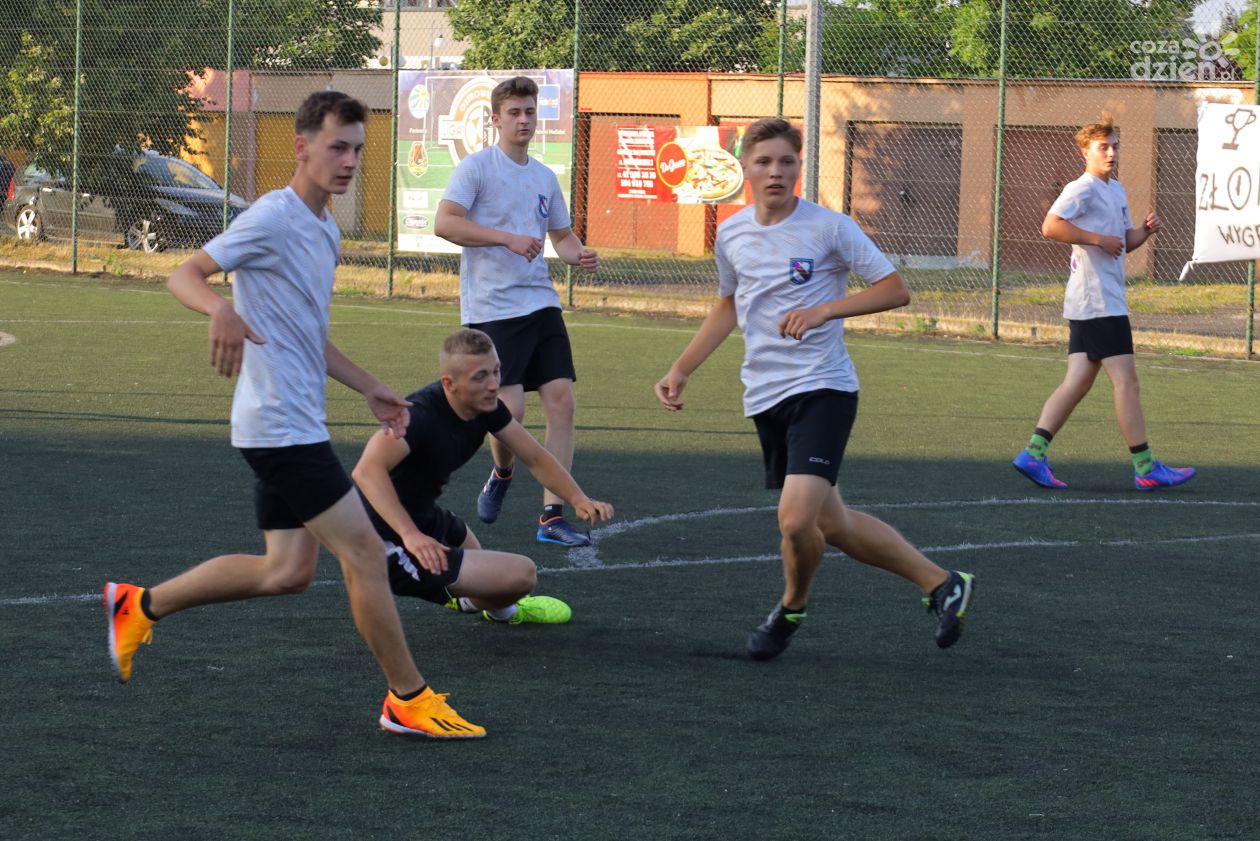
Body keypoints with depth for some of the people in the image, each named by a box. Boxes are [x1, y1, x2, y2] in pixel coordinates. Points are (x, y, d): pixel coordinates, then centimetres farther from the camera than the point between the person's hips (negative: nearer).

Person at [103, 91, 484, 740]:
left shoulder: (325, 232, 16)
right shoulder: (274, 218, -13)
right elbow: (184, 275, -17)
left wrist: (369, 388, 23)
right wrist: (222, 310, -38)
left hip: (295, 426, 10)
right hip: (281, 424, -10)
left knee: (288, 571, 10)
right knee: (365, 552, -8)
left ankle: (140, 606, 20)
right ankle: (408, 701, 0)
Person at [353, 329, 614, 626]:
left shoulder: (486, 407, -3)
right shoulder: (421, 414, -29)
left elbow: (534, 457, 7)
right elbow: (368, 470, -43)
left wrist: (578, 499, -9)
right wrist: (410, 535, -52)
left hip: (423, 520, 10)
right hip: (393, 547, -10)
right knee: (522, 573, -11)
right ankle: (499, 609, 21)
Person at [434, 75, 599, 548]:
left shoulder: (544, 177, 15)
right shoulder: (476, 167, -4)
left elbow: (561, 235, 25)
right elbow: (444, 223, -15)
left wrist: (577, 255, 2)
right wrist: (506, 238, -22)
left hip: (541, 304, 6)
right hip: (491, 309, -6)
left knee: (562, 399, -6)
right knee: (510, 408, -13)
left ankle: (552, 517, -3)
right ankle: (501, 475, 22)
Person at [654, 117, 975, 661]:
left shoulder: (828, 228, -9)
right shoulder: (731, 235, 7)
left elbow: (895, 290, -8)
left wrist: (826, 309, -21)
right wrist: (681, 369, 17)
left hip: (822, 388, -6)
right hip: (765, 398, 6)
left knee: (796, 519, -21)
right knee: (831, 525, 10)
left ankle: (791, 609, 10)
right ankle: (941, 584, 26)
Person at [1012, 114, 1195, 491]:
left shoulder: (1116, 191, 19)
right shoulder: (1083, 189, -11)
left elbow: (1125, 240, 27)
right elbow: (1051, 226, -24)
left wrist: (1144, 230, 7)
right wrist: (1098, 239, -22)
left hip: (1086, 305, 10)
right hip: (1099, 303, -10)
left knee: (1078, 381, 6)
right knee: (1125, 379, -7)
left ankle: (1033, 453, 3)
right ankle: (1145, 468, -4)